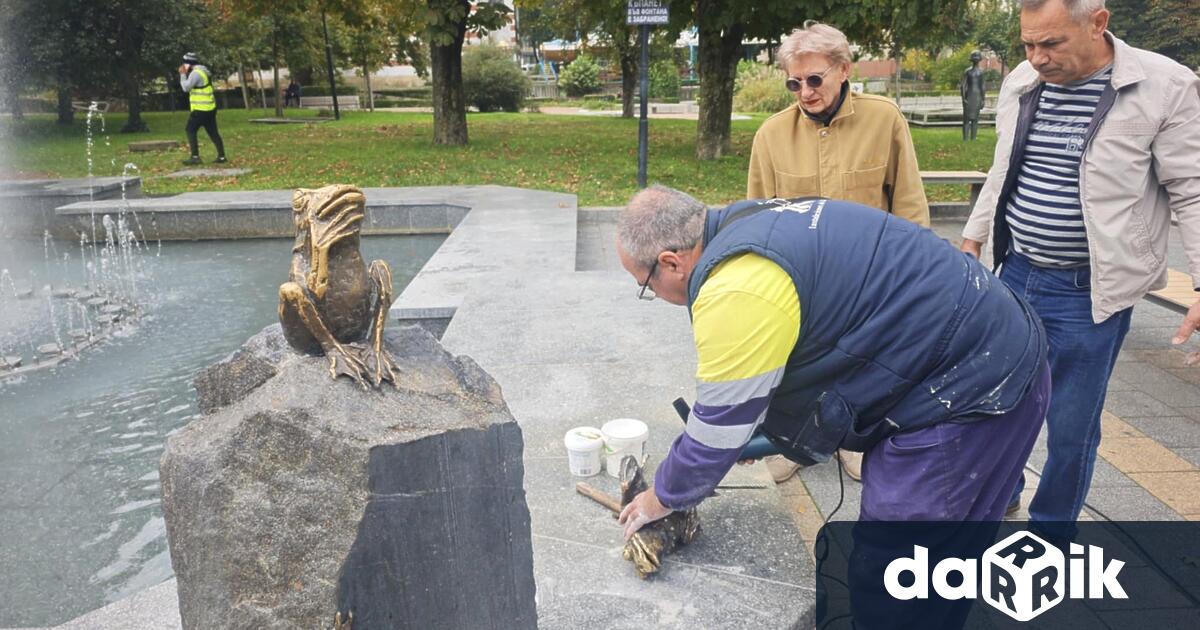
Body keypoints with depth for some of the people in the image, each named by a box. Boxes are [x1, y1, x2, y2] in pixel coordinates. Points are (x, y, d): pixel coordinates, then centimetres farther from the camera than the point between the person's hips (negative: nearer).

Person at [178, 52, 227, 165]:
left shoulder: (196, 73, -15)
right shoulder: (203, 71, 15)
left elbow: (186, 87, -17)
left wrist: (183, 74, -6)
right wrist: (185, 74, 13)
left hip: (200, 109, -9)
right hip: (210, 107, 9)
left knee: (191, 130, -1)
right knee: (213, 132, 9)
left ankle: (195, 156, -5)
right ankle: (221, 156, 7)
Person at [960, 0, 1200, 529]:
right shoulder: (1020, 82, 2)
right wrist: (973, 238, 18)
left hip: (1090, 293, -5)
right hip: (1016, 273, 5)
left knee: (1071, 426, 5)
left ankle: (1053, 526, 29)